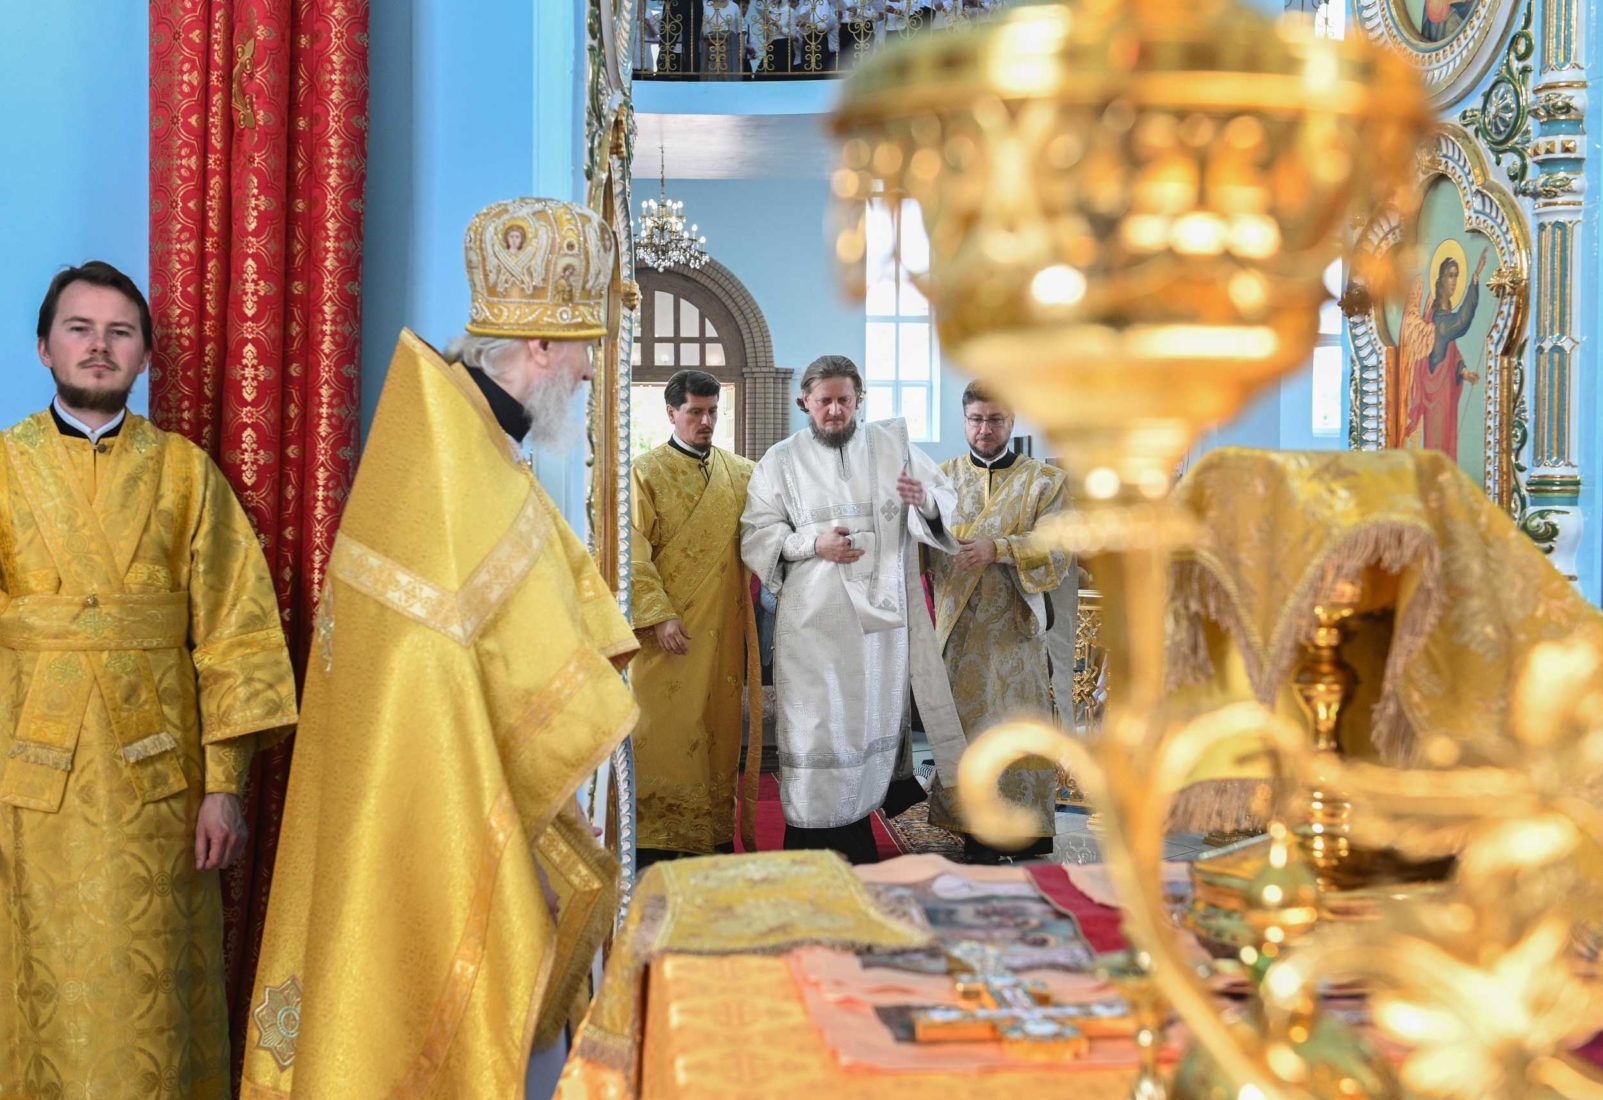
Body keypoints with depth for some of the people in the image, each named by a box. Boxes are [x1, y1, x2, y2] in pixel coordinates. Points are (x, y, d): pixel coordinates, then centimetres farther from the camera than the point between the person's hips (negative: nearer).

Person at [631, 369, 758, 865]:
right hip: (671, 627, -5)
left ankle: (716, 828, 19)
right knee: (665, 729, -2)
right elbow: (635, 554, -10)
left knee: (720, 726, 9)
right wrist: (659, 615, -18)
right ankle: (655, 838, 5)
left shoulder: (739, 471, 10)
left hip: (724, 627, 5)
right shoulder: (647, 472, -4)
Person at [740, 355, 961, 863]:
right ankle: (812, 835, 4)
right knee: (817, 724, -4)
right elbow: (756, 533, 3)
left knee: (876, 717, 8)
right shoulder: (782, 459, 6)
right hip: (815, 617, -2)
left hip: (882, 611, 2)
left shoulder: (892, 444, 9)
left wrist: (925, 499, -16)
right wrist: (813, 542, -13)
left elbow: (947, 501, 8)